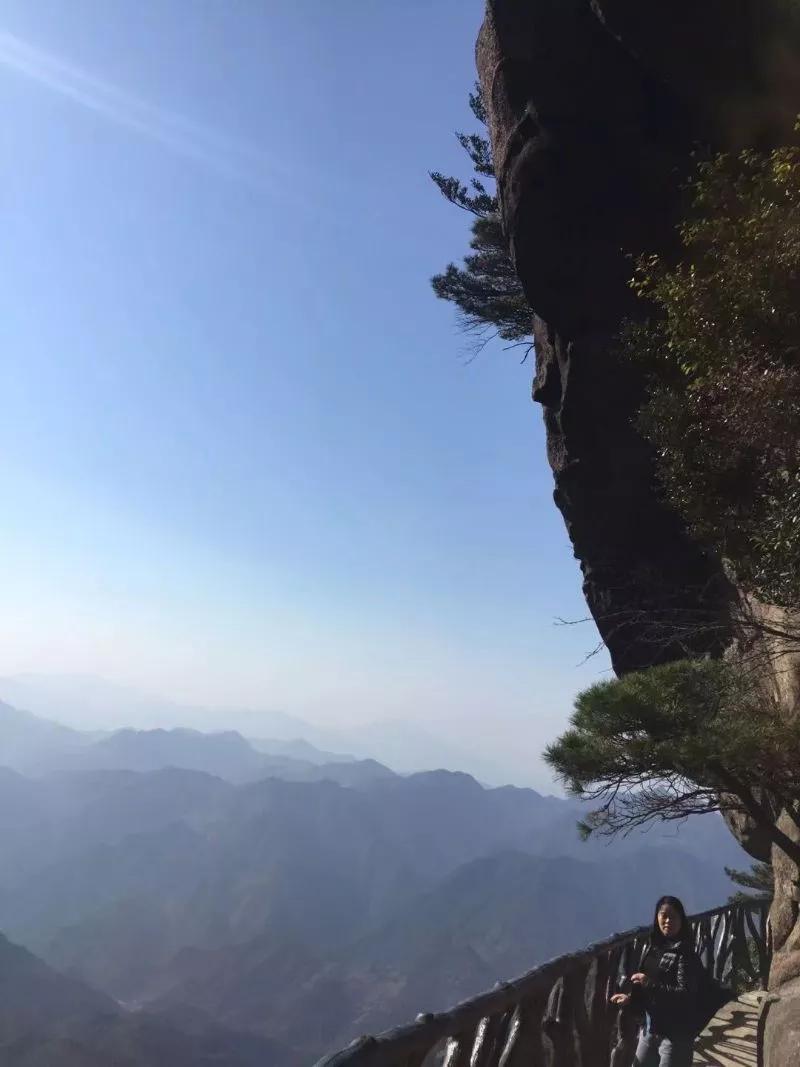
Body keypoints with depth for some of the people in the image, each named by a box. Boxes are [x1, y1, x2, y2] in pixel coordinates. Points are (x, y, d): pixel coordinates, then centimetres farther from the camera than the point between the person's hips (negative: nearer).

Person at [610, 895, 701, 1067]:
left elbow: (685, 994, -23)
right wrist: (631, 997, 0)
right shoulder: (652, 946, 5)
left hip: (675, 1032, -7)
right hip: (649, 1028, 7)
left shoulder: (685, 953, -15)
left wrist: (650, 983, -24)